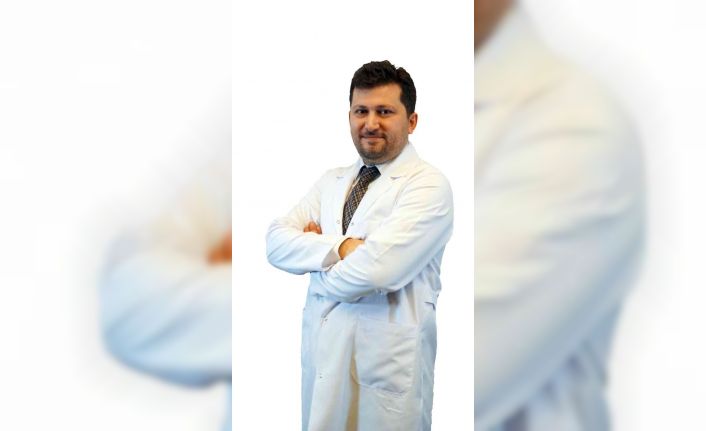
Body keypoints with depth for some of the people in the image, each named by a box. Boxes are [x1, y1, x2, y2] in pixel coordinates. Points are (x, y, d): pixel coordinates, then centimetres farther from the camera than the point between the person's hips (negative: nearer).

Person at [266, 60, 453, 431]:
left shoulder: (429, 186, -12)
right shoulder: (331, 181, 10)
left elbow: (376, 270, -24)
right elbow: (277, 241, -1)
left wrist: (317, 261, -6)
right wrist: (340, 247, -17)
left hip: (386, 360, -6)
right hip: (321, 350, 6)